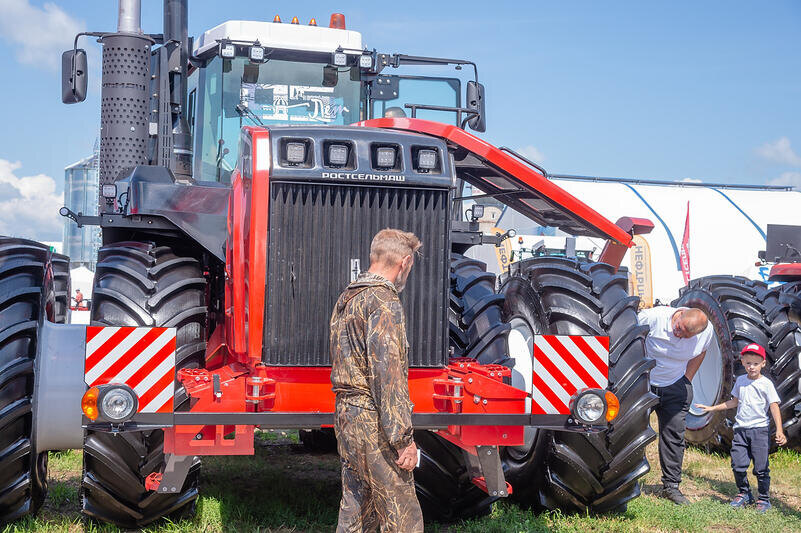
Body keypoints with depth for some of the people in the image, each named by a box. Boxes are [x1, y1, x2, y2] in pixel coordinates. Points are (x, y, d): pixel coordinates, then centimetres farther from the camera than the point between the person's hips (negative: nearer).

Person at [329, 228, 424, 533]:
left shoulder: (346, 299, 17)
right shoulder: (384, 302, -14)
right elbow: (387, 373, -21)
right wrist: (403, 438, -19)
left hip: (346, 416, 10)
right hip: (374, 421, -10)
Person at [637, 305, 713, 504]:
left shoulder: (707, 331, -14)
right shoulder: (653, 317, -26)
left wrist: (687, 380, 4)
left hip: (675, 387, 3)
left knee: (674, 435, 1)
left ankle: (671, 486, 11)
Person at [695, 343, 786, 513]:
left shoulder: (766, 384, -5)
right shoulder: (740, 381, 12)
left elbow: (774, 407, -10)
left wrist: (779, 431, -20)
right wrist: (712, 408, 25)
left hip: (760, 429, -5)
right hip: (740, 429, 5)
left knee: (761, 467, -4)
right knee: (738, 465, 2)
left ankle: (764, 498, 11)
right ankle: (744, 494, 21)